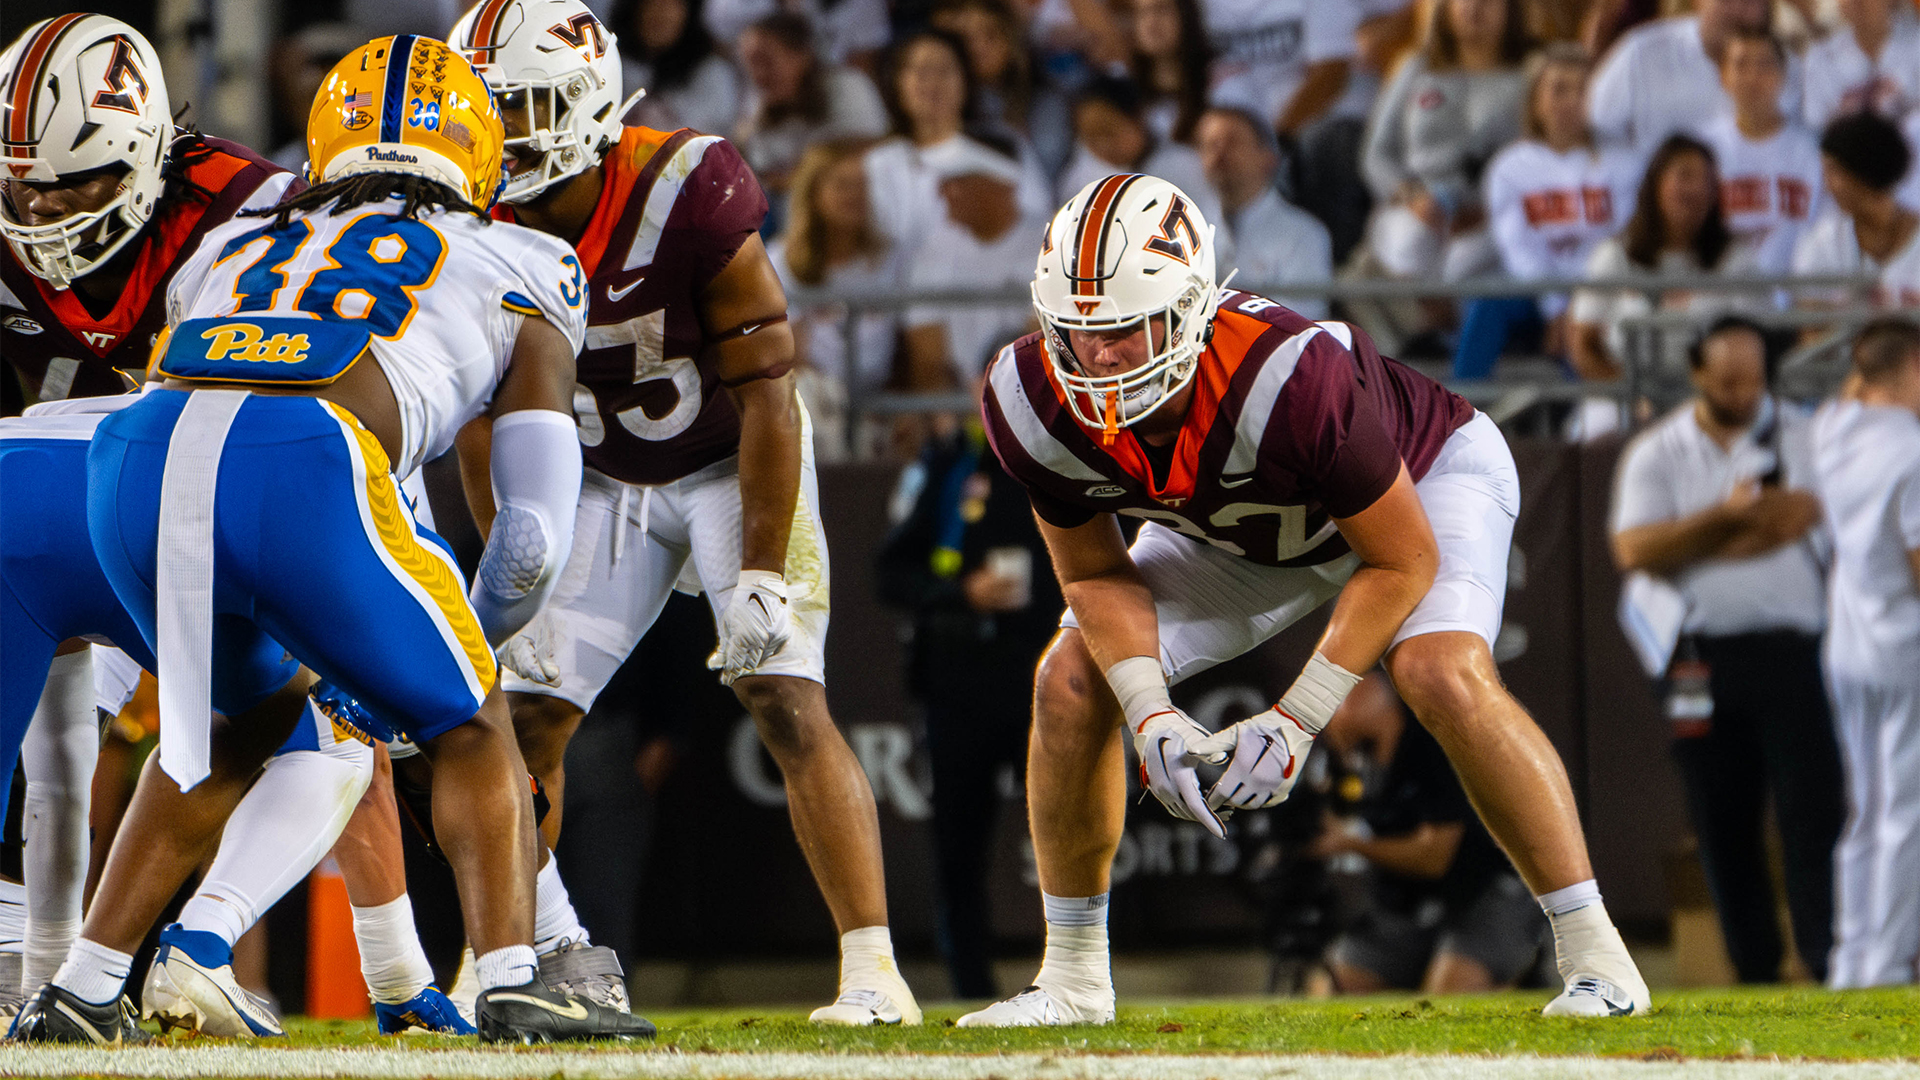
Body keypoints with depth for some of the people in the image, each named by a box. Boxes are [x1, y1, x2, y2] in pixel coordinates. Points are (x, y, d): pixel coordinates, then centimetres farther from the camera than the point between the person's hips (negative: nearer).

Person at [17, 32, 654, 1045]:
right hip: (299, 471, -4)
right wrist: (467, 640, 42)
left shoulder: (232, 246, 38)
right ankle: (512, 985, 2)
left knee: (242, 717, 31)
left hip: (136, 462, 4)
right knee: (467, 725, 19)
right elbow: (534, 539, 22)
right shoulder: (518, 274, 28)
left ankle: (80, 991, 28)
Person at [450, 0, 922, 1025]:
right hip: (600, 478, 5)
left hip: (732, 465, -5)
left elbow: (766, 396, -23)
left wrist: (760, 577, -23)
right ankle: (548, 957, 12)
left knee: (786, 700, -17)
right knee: (524, 715, -3)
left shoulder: (688, 198, -30)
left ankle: (873, 969, -17)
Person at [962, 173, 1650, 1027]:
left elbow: (1401, 560, -30)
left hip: (1423, 477, -5)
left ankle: (1595, 957, -21)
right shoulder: (1034, 405, -29)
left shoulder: (1287, 376, -44)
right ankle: (1071, 981, 8)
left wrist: (1296, 721, -33)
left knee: (1442, 674, -31)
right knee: (1073, 681, -7)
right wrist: (1149, 715, -28)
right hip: (1243, 530, 5)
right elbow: (1096, 573, -11)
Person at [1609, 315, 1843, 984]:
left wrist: (1692, 546, -9)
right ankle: (1754, 969, 10)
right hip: (1702, 658, 2)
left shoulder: (1799, 435, 7)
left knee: (1811, 809, -10)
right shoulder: (1655, 453, 8)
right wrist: (1728, 515, -13)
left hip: (1791, 648, -2)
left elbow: (1799, 518, -8)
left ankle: (1831, 964, -12)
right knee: (1723, 822, 3)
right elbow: (1634, 551, -5)